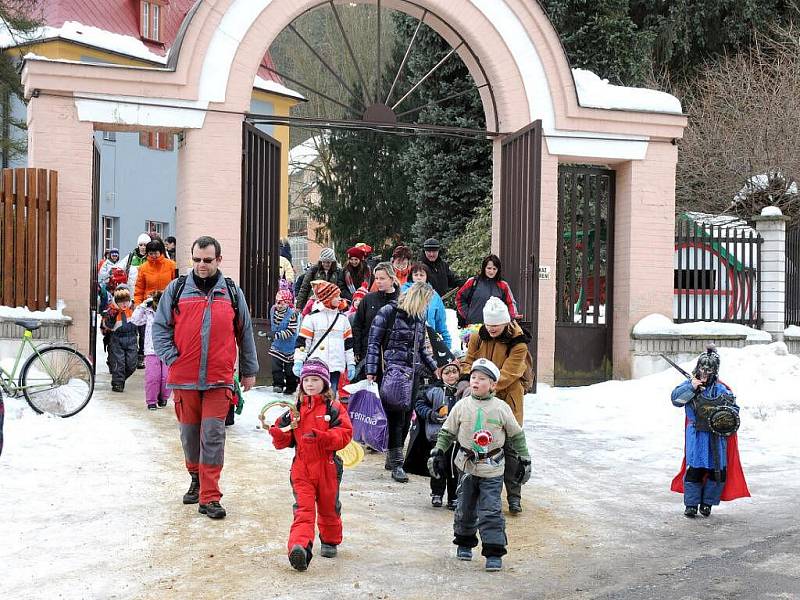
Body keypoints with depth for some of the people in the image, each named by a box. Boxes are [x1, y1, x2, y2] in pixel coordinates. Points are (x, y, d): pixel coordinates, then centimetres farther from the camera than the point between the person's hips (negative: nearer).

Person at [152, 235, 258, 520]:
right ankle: (197, 479, 36)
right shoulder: (176, 289, 6)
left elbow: (245, 333, 16)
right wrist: (171, 358, -5)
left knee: (213, 436, -5)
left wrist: (249, 370, 17)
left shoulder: (232, 292, 9)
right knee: (190, 433, 13)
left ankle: (209, 497, -1)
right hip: (183, 378, 1)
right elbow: (160, 327, 8)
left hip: (219, 379, -1)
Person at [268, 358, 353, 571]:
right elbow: (284, 440, 10)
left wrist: (321, 436, -25)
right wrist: (278, 433, -13)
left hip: (327, 467, -1)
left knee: (328, 508, 15)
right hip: (301, 468, 1)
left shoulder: (334, 408, -1)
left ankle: (330, 541, 36)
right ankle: (299, 547, -25)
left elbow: (344, 434, -11)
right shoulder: (295, 409, 9)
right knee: (303, 508, -11)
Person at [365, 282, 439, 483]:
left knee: (406, 418, 7)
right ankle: (397, 464, -5)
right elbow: (374, 343, -5)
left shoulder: (420, 317, 15)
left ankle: (392, 458, 20)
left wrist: (434, 368, 20)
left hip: (412, 374, 7)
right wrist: (371, 370, -11)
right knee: (396, 417, -9)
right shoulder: (388, 313, -5)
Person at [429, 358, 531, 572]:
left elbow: (517, 435, 4)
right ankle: (464, 543, 32)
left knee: (491, 511, -6)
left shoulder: (501, 408, -6)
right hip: (467, 467, 2)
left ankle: (494, 552, 1)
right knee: (465, 508, 12)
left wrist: (524, 460, 6)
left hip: (492, 470, -2)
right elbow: (447, 432, 7)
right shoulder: (462, 406, -3)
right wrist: (437, 453, 0)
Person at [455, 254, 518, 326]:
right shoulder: (473, 282, 3)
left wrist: (513, 315, -8)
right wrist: (466, 313, 4)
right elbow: (459, 297, 12)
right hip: (473, 324, 0)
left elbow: (510, 302, 10)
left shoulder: (503, 286, 7)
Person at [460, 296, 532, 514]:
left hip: (507, 400, -4)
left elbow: (507, 375, -19)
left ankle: (514, 496, 7)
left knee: (509, 447, -2)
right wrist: (468, 379, -16)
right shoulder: (478, 338, 2)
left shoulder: (518, 344, -13)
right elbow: (469, 361, 7)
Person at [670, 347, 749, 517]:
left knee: (718, 470, 4)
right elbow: (675, 399, -8)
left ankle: (707, 503, 20)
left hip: (717, 436, 2)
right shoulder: (689, 385, 3)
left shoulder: (721, 389, 5)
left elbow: (734, 408, 6)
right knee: (694, 469, -6)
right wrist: (691, 387, -17)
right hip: (696, 435, -2)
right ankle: (691, 504, 7)